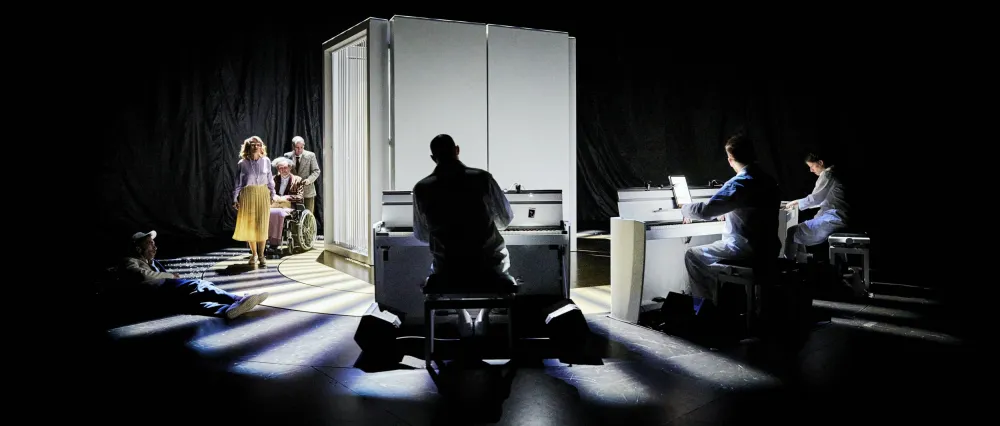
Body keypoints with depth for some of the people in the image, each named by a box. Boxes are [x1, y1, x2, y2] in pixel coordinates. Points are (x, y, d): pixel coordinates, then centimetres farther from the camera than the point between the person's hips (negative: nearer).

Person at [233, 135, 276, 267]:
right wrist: (235, 199, 0)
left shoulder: (266, 161, 2)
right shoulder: (242, 163, -1)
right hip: (247, 196, 0)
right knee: (249, 225, 5)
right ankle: (253, 254, 20)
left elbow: (270, 179, 9)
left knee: (262, 225, 0)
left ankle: (261, 255, 10)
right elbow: (237, 182, 3)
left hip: (263, 195, 0)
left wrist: (272, 195, 9)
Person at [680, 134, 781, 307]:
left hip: (745, 250, -8)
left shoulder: (738, 184, -18)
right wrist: (728, 213, 33)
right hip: (768, 250, 8)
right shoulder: (769, 181, 8)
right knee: (713, 250, 31)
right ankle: (719, 302, 33)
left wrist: (685, 209, 0)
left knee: (692, 255, 11)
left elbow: (706, 211, -20)